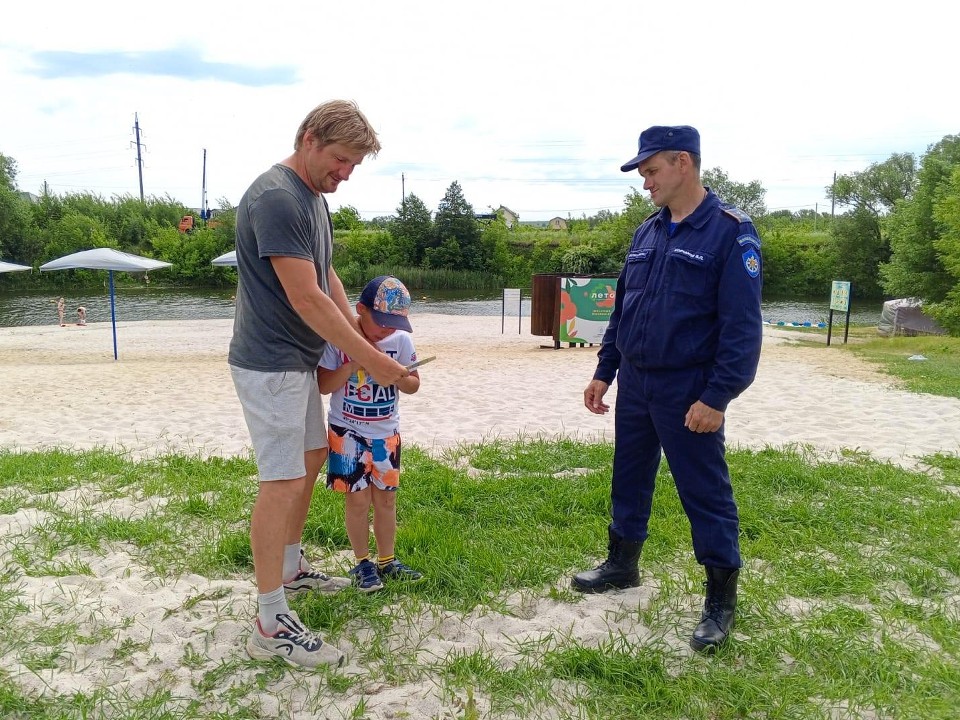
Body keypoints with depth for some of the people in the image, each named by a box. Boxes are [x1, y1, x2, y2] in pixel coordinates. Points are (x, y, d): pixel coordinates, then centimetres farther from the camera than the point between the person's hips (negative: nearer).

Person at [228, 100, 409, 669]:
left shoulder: (315, 197, 11)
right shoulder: (275, 198, -20)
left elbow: (328, 280, 13)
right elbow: (306, 298, -24)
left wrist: (363, 343, 4)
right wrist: (370, 359, -20)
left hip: (300, 360, 10)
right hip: (271, 363, -10)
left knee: (311, 459, 20)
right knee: (283, 481, -8)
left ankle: (292, 567, 37)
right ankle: (271, 625, 2)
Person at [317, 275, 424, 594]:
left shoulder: (401, 339, -6)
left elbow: (414, 385, 1)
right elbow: (323, 386, -13)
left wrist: (398, 377, -20)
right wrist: (351, 366, -27)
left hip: (386, 433, 3)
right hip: (348, 433, -3)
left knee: (386, 498, 10)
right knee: (357, 498, 1)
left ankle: (387, 560, 26)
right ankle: (363, 562, 20)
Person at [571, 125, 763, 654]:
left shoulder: (730, 232, -12)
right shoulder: (648, 232, 10)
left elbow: (742, 325, -16)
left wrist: (717, 397, -20)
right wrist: (604, 371, 12)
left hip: (689, 394, -7)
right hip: (635, 386, 7)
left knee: (705, 493, 3)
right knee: (629, 480, 18)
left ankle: (721, 599, 18)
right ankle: (622, 565, 36)